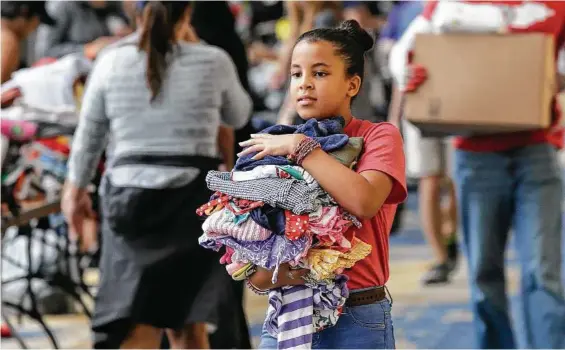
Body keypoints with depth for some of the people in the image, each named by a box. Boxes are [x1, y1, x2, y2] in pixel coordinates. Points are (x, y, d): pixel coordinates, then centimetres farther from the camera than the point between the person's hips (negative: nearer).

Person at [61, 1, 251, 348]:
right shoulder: (213, 62, -1)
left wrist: (76, 187, 26)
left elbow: (89, 135, 11)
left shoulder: (111, 63, 1)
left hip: (129, 199, 0)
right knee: (189, 322, 16)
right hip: (194, 199, 0)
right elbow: (239, 116, 18)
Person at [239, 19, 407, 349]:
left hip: (356, 321, -3)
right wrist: (277, 275, -16)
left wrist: (300, 146, -15)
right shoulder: (275, 146, 6)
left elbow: (363, 202, -24)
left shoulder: (379, 136, -2)